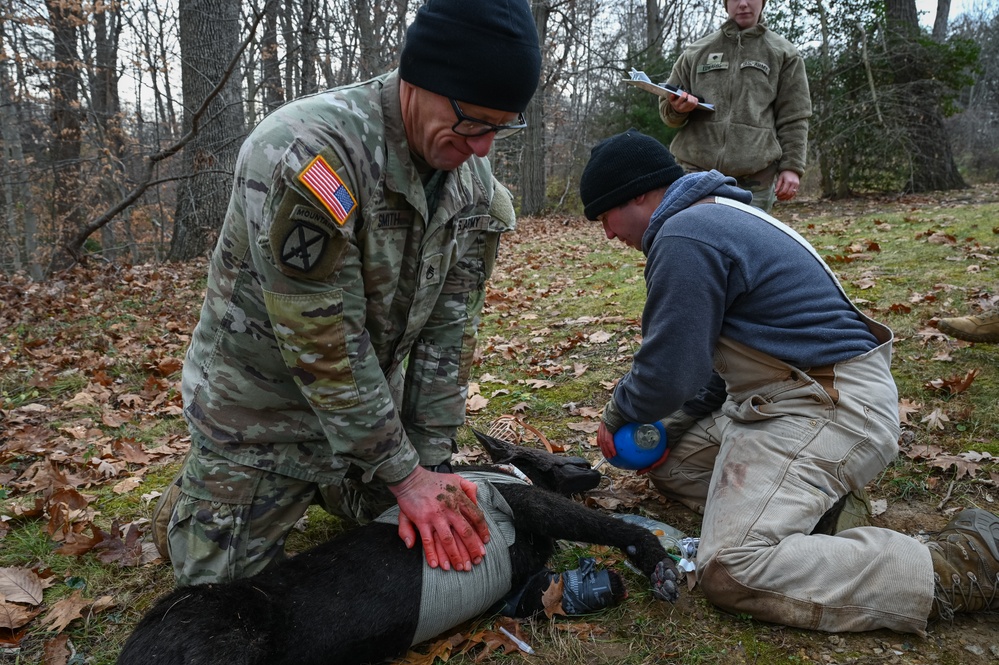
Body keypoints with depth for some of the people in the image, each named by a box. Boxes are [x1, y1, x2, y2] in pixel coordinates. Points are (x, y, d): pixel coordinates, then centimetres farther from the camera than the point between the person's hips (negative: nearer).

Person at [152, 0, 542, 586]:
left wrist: (430, 464, -10)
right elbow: (325, 348, -30)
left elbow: (449, 332, -8)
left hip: (370, 399, 6)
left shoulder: (475, 184, -10)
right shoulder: (305, 157, -33)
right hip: (263, 401, -5)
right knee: (223, 582, 3)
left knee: (411, 530, 16)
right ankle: (184, 505, 33)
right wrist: (405, 474, -23)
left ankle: (314, 484, 37)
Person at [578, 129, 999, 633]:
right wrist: (661, 430, 14)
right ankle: (821, 498, 7)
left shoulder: (685, 237, -19)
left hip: (830, 407, -11)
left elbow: (670, 372, -19)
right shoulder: (714, 215, 17)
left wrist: (616, 418, 1)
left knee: (731, 571, -21)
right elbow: (703, 358, 22)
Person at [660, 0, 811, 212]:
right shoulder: (695, 52, 16)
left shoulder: (783, 54, 13)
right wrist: (677, 109, -5)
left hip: (755, 179, -1)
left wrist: (791, 167, -3)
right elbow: (666, 107, 19)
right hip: (696, 172, 1)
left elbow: (793, 119, 9)